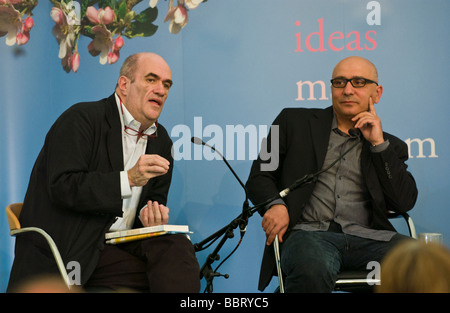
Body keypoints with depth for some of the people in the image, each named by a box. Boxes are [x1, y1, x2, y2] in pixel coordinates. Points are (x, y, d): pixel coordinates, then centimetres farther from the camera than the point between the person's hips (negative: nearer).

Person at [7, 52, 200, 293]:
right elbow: (62, 187, -18)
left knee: (178, 247, -23)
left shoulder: (161, 141, 16)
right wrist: (128, 179, -24)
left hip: (120, 246, 7)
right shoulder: (81, 119, -7)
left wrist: (152, 216, -5)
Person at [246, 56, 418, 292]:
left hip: (368, 236, 2)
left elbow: (405, 202, 9)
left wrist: (378, 144, 4)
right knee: (314, 267, -40)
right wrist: (275, 205, -9)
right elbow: (259, 176, 14)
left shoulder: (388, 145, 22)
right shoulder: (295, 122, 18)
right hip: (310, 232, -2)